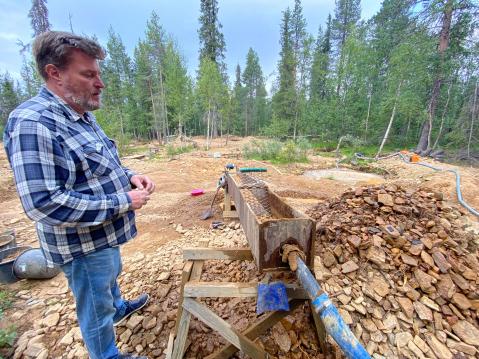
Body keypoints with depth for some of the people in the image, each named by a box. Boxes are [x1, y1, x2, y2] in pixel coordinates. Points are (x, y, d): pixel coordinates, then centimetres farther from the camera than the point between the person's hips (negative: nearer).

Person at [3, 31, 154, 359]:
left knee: (110, 277, 35)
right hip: (83, 243, -9)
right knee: (97, 311, 17)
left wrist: (130, 176, -4)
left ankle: (119, 308, 64)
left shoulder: (82, 117, 5)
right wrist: (123, 202, -26)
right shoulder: (33, 123, -26)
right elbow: (43, 203, -31)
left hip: (105, 232, 9)